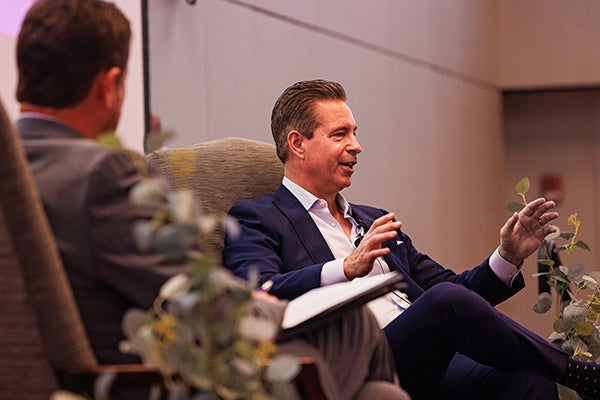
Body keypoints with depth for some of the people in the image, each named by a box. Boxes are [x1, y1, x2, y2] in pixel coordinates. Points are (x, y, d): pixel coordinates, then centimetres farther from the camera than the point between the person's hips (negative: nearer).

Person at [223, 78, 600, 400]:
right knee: (447, 300, -31)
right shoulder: (256, 220, 9)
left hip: (429, 365, 6)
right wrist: (347, 269, -26)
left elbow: (444, 287, 30)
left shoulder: (375, 221, 31)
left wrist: (508, 257, 12)